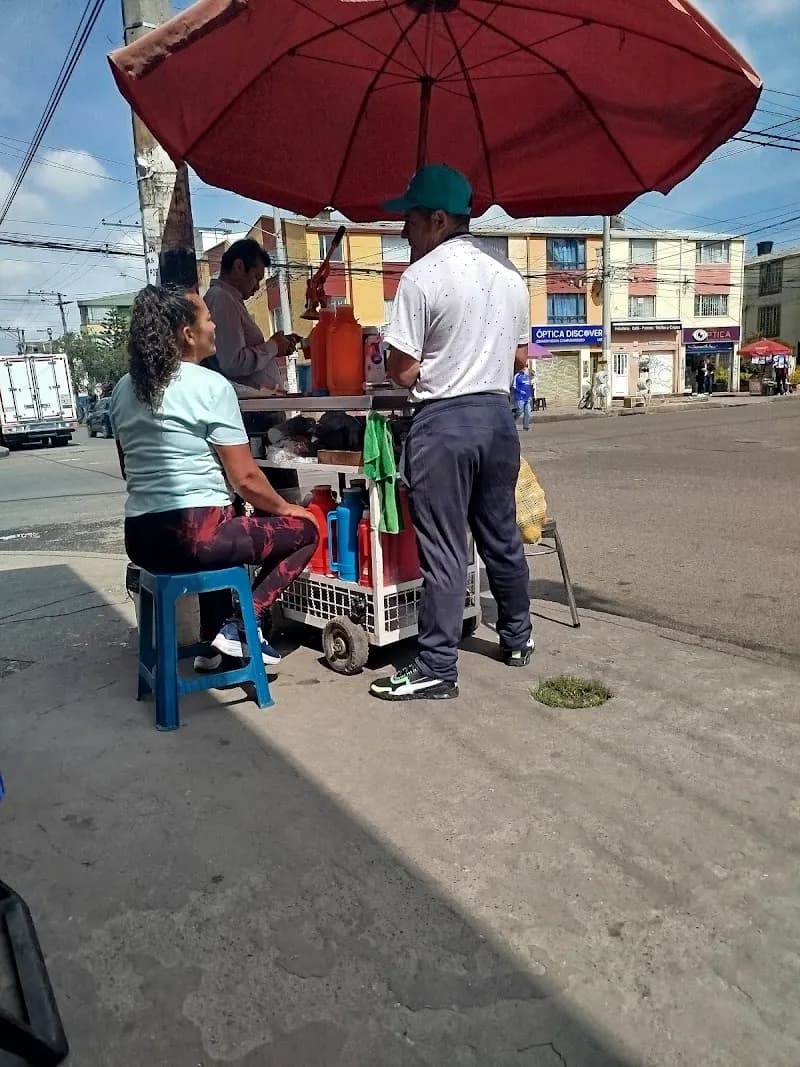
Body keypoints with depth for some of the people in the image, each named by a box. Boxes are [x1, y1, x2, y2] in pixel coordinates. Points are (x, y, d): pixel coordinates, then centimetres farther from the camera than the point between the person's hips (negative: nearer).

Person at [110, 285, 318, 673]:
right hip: (193, 535, -7)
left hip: (141, 539, 8)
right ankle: (239, 626, 2)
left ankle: (214, 637, 28)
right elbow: (245, 478, -9)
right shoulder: (212, 386, -9)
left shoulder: (123, 389, 11)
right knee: (304, 529, 10)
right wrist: (286, 508, 8)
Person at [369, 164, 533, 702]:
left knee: (443, 552, -2)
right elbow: (520, 358, 17)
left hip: (444, 421, -7)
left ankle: (437, 669, 5)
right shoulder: (510, 273, 10)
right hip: (498, 415, 7)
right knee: (503, 536, 18)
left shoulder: (422, 277, -11)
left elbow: (404, 372, -12)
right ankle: (518, 638, 33)